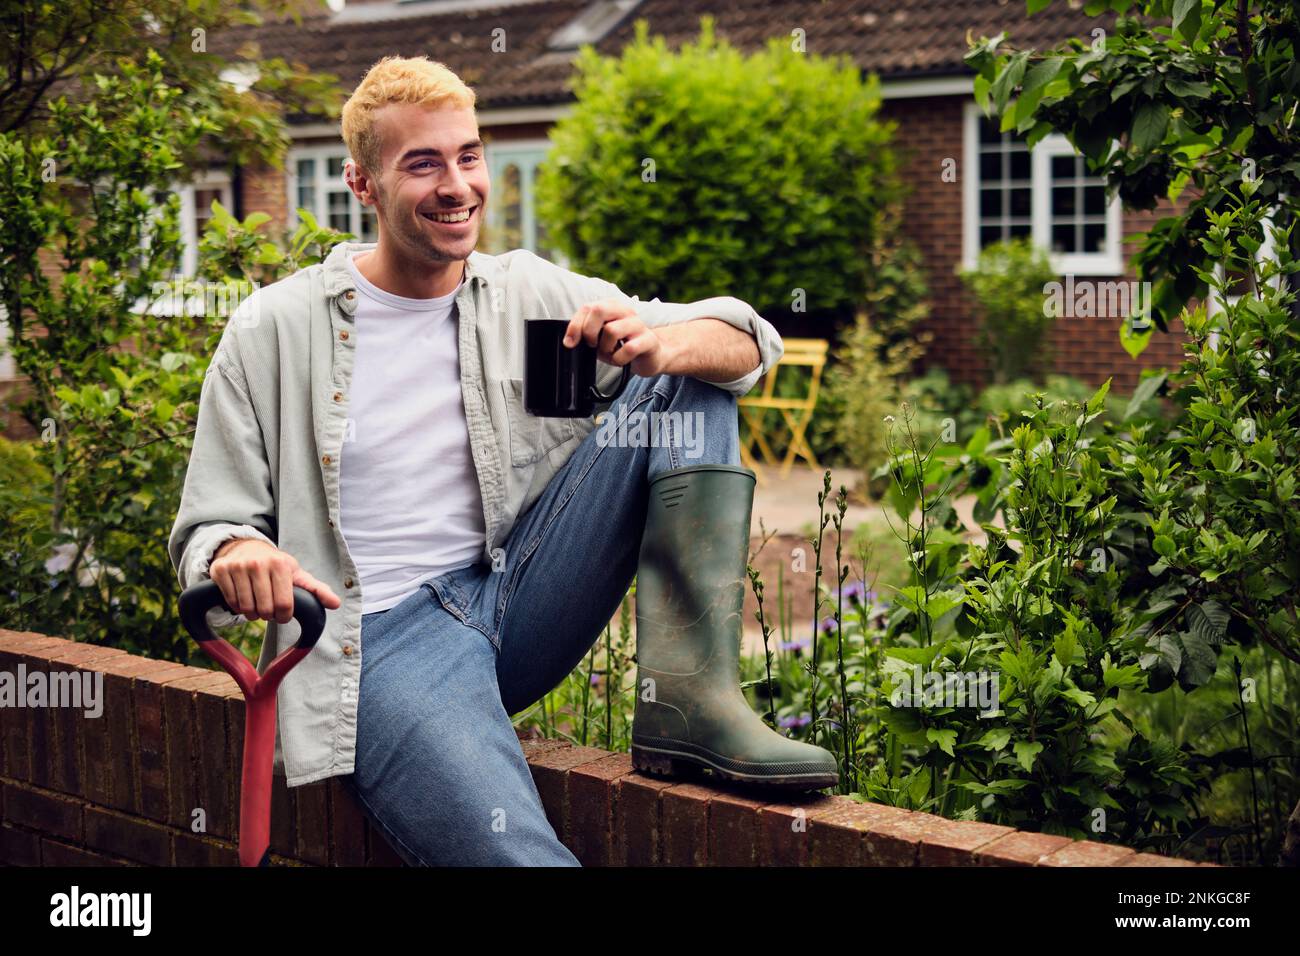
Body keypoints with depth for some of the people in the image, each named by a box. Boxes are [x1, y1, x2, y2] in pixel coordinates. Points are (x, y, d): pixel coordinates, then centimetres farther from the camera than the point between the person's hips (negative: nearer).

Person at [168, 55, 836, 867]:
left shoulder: (532, 295, 7)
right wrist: (238, 557, -23)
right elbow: (207, 530, 3)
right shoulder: (273, 332, -1)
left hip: (519, 602, 5)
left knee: (688, 388, -5)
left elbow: (749, 343, 7)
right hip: (384, 638, -5)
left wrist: (659, 345, -17)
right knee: (516, 852, -36)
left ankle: (690, 701, -14)